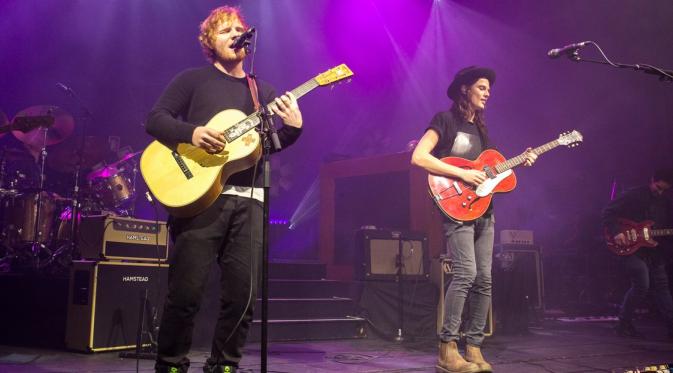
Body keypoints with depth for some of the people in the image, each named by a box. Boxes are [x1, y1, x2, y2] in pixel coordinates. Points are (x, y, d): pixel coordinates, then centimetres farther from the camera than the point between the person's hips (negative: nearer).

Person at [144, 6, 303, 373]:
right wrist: (192, 133, -16)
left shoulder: (262, 91, 20)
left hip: (248, 200, 4)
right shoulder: (193, 79, 9)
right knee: (186, 290, -5)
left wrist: (293, 128, -6)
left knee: (243, 293, 3)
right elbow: (154, 119, 2)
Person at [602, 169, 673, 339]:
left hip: (654, 253, 7)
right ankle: (624, 324, -1)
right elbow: (608, 212, -10)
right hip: (631, 249, -7)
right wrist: (616, 232, -20)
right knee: (642, 285, -16)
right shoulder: (633, 196, -7)